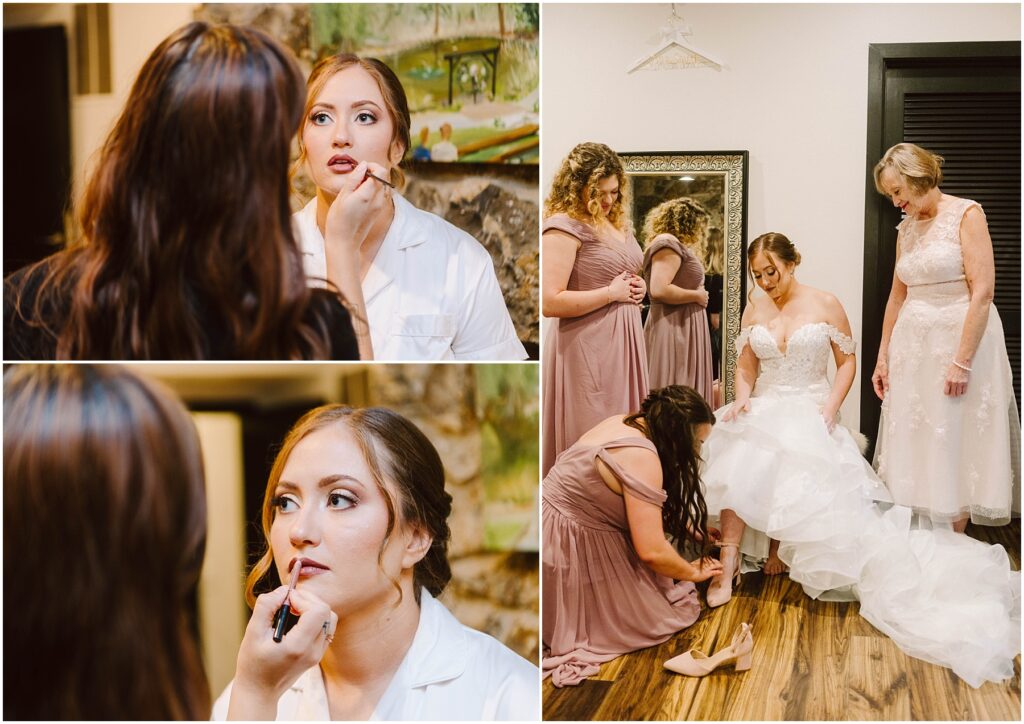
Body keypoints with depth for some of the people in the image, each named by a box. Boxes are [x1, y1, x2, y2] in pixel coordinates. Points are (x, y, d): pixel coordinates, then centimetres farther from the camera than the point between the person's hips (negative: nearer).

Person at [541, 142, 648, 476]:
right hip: (586, 346, -9)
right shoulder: (564, 226, -13)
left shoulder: (616, 223, 13)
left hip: (624, 340, 9)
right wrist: (612, 293, -15)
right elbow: (550, 302, -23)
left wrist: (637, 287, 7)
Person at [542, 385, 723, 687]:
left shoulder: (626, 424, 5)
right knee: (654, 613, 1)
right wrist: (693, 572, -5)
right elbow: (651, 551, -23)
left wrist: (695, 530, 19)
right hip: (568, 548, -10)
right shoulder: (641, 456, -24)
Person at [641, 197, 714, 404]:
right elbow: (659, 290, -24)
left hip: (680, 327, 11)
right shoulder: (668, 243, -12)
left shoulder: (673, 245, 20)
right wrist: (698, 296, -14)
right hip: (674, 328, -11)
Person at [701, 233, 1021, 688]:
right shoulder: (754, 311, 9)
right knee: (737, 463, -30)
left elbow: (847, 362, 4)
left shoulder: (825, 305, 0)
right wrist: (742, 397, -7)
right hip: (764, 412, 2)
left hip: (811, 415, -2)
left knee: (817, 489, -29)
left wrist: (830, 407, -10)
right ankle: (727, 567, -29)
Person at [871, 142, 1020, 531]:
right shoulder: (906, 227, 11)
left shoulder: (966, 214, -8)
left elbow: (982, 292, -15)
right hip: (913, 345, 6)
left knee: (955, 445, 0)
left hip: (960, 336, -6)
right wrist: (883, 356, 13)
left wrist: (962, 360, -20)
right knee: (914, 445, 7)